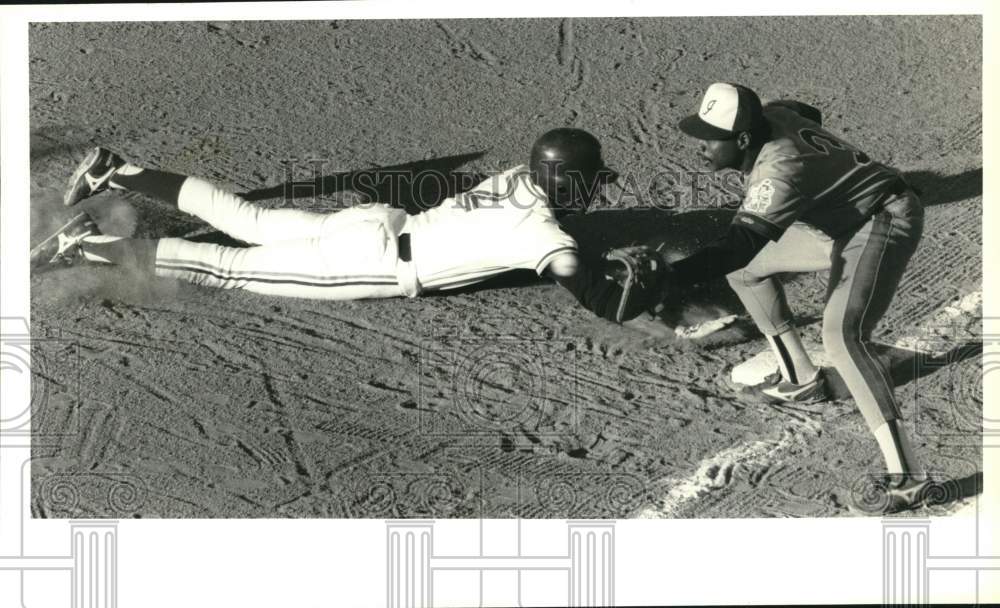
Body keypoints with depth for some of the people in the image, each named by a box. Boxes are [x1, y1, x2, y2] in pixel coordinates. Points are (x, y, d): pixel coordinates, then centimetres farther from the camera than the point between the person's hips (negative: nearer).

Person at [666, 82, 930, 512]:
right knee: (746, 268, 17)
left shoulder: (780, 170, -33)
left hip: (885, 223, -11)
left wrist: (670, 277, -59)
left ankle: (906, 479, -35)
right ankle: (801, 379, 29)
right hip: (840, 223, 11)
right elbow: (808, 114, 16)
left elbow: (742, 243, -45)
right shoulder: (770, 115, -8)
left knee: (842, 335, -31)